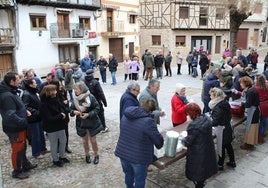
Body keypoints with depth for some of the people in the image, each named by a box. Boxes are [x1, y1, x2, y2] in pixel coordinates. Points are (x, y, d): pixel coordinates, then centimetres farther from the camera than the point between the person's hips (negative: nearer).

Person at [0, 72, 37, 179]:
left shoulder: (11, 92, 7)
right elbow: (10, 115, -31)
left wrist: (25, 111, 3)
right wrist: (23, 122, -25)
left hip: (19, 127, 10)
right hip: (14, 129, -10)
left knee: (23, 147, 24)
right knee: (17, 150, 7)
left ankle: (25, 164, 42)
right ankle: (17, 171, 25)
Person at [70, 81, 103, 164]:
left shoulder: (90, 97, -17)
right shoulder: (75, 99, -3)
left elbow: (97, 108, -13)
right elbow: (72, 109, 6)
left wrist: (88, 114, -23)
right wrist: (74, 112, -17)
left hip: (91, 122, -3)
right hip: (81, 123, 4)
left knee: (93, 140, 8)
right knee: (85, 140, 17)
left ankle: (96, 155, 29)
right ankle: (87, 155, 37)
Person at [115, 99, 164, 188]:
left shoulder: (125, 116, -1)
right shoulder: (148, 121, -22)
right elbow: (158, 140, -12)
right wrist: (159, 145, 10)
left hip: (122, 153, 6)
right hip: (138, 157, -6)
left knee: (128, 174, 28)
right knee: (139, 179, 17)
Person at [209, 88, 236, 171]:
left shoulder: (217, 108, -27)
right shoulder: (225, 103, -1)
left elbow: (215, 122, -29)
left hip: (222, 130, -8)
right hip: (228, 127, 9)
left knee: (221, 147, 8)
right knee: (228, 145, 22)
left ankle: (220, 165, 24)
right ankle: (232, 162, 37)